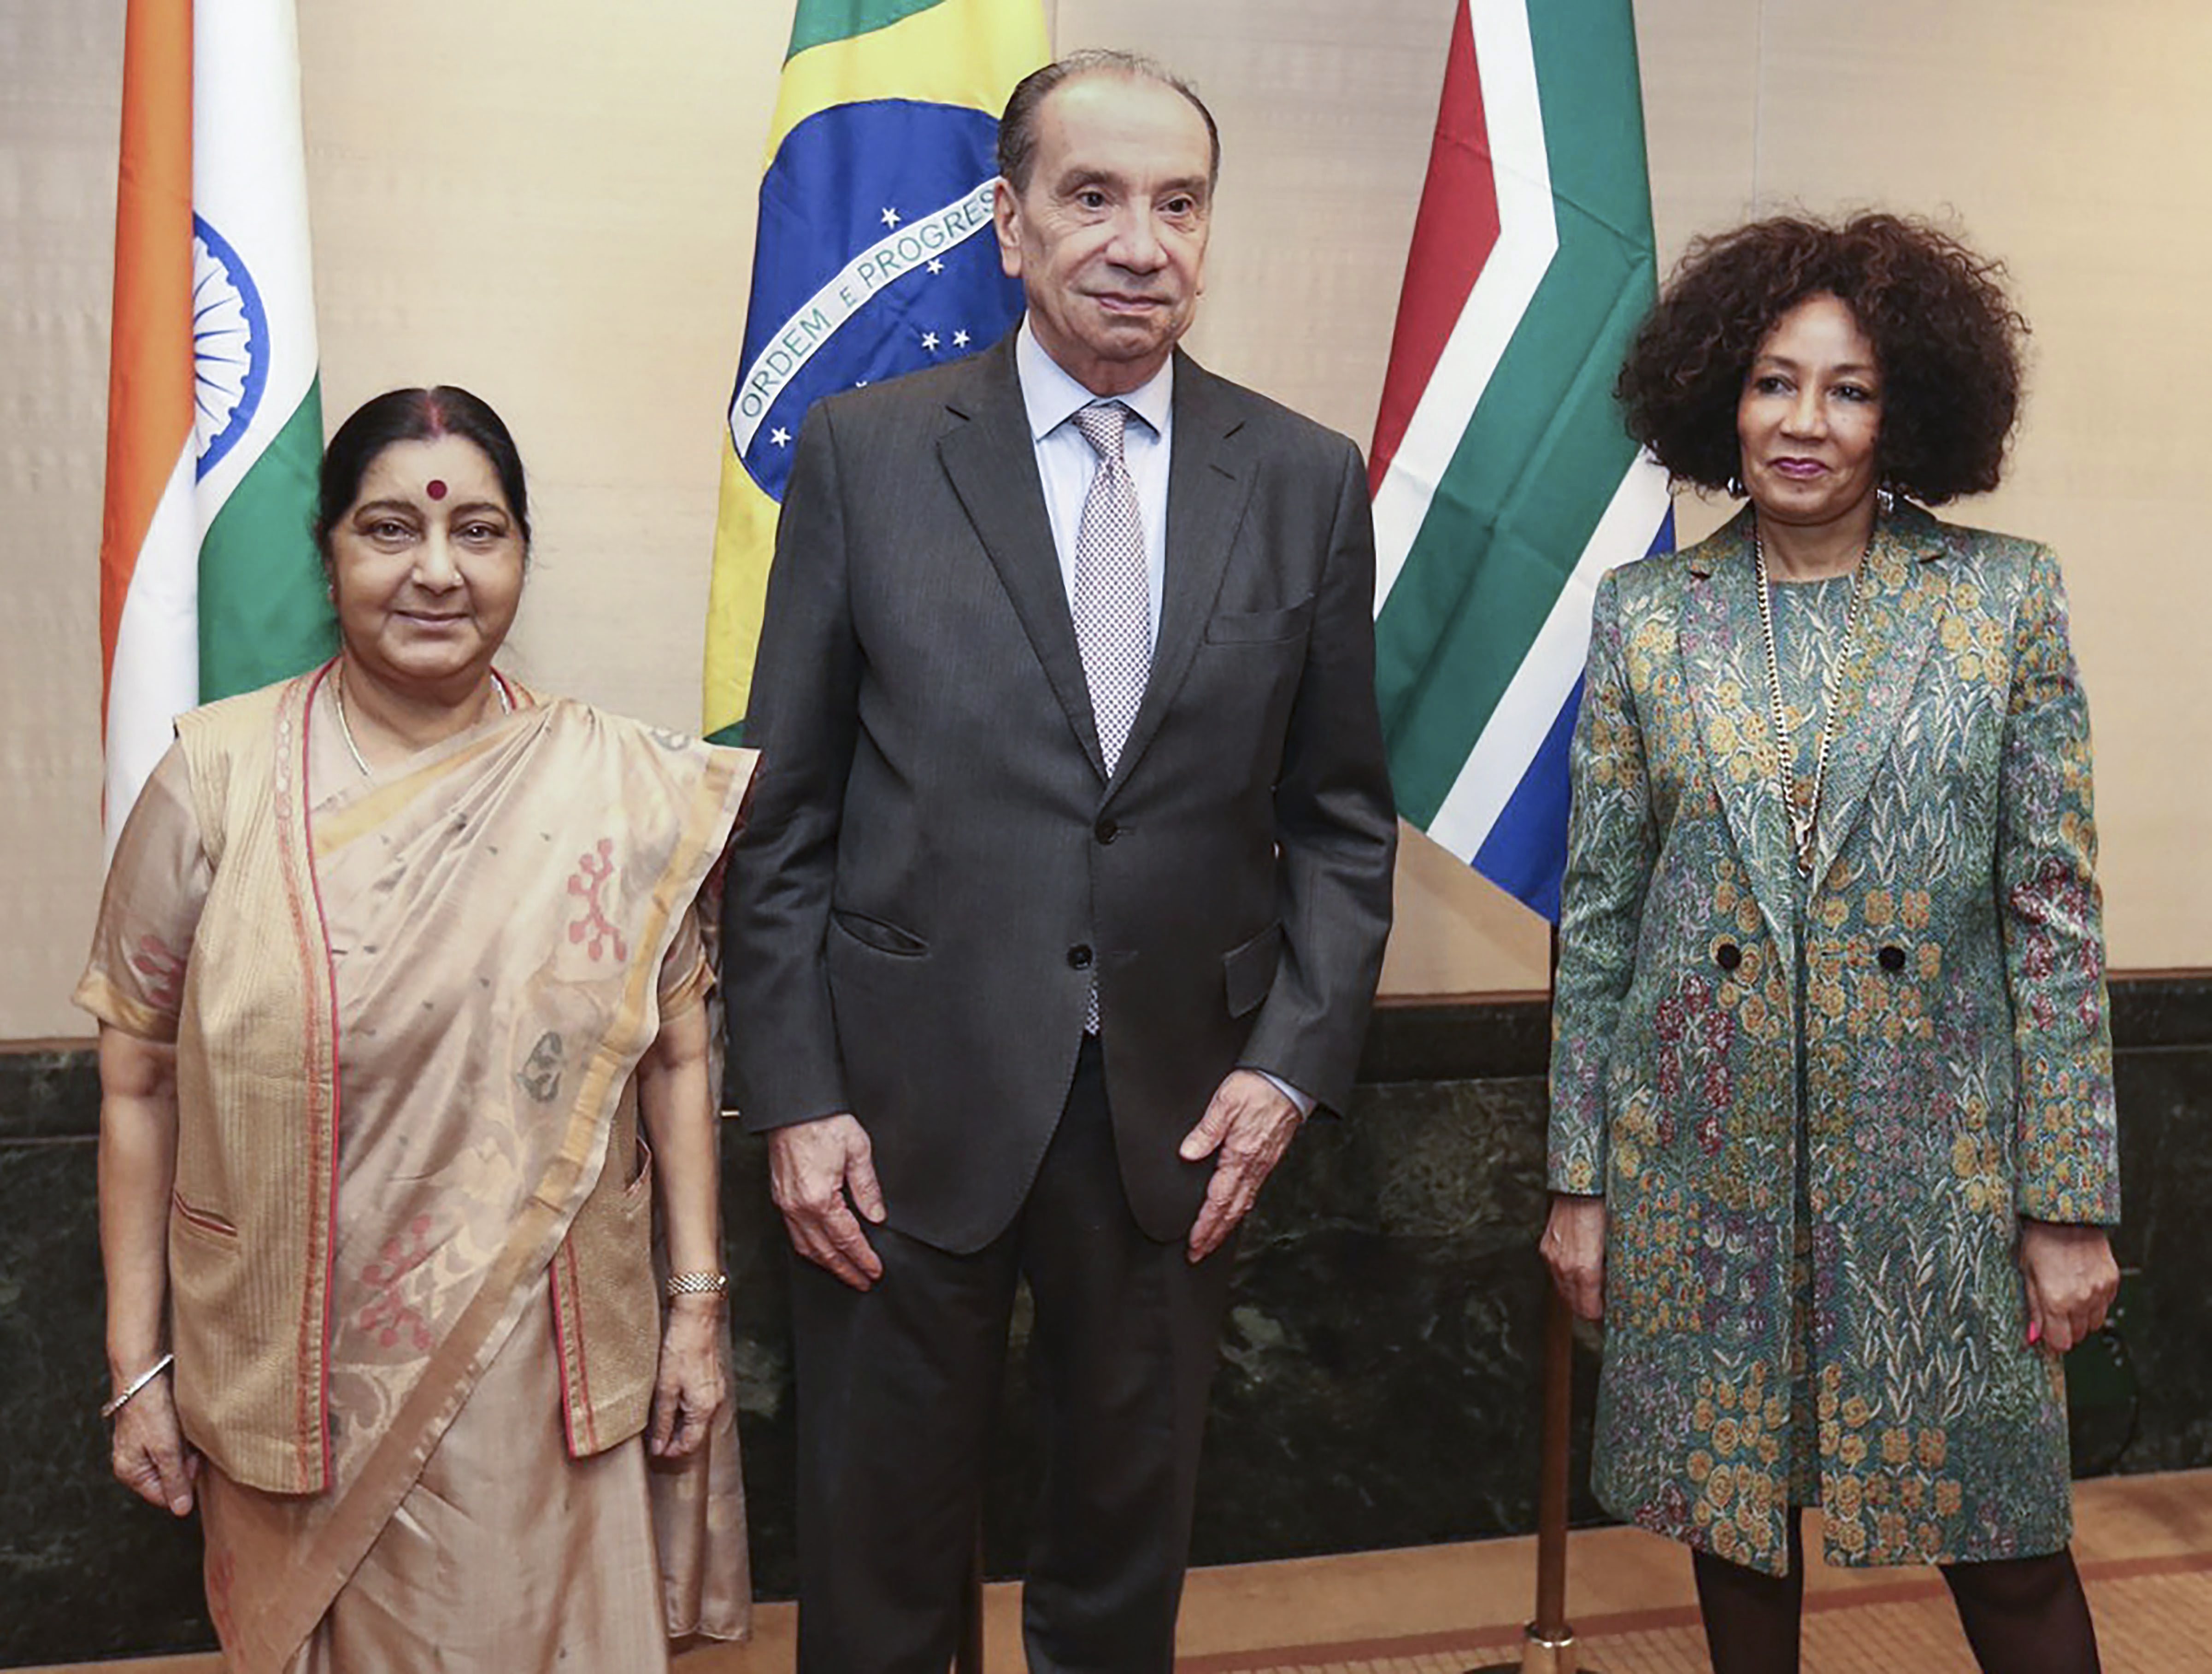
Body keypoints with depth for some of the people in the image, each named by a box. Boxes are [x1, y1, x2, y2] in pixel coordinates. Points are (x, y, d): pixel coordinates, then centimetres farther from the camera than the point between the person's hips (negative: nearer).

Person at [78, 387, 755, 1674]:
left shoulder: (622, 787, -3)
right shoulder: (216, 781, -5)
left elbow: (677, 1058, 2)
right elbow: (137, 1087, 0)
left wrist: (698, 1303, 2)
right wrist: (137, 1366, 1)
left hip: (538, 1375, 1)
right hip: (293, 1374, 0)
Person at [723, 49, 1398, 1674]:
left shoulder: (1308, 481, 1)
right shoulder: (866, 452, -3)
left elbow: (1342, 817, 7)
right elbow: (785, 815, -2)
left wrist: (1294, 1057, -4)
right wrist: (795, 1098, -7)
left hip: (1183, 1114, 2)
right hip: (906, 1110, -1)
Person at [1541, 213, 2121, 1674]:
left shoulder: (2005, 597, -2)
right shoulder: (1646, 615, 1)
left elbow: (2055, 911, -2)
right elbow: (1598, 911, 3)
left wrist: (2070, 1204, -4)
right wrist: (1580, 1182, 3)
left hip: (1935, 1163, -1)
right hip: (1705, 1162, 1)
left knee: (2007, 1551, 7)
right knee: (1731, 1510, 14)